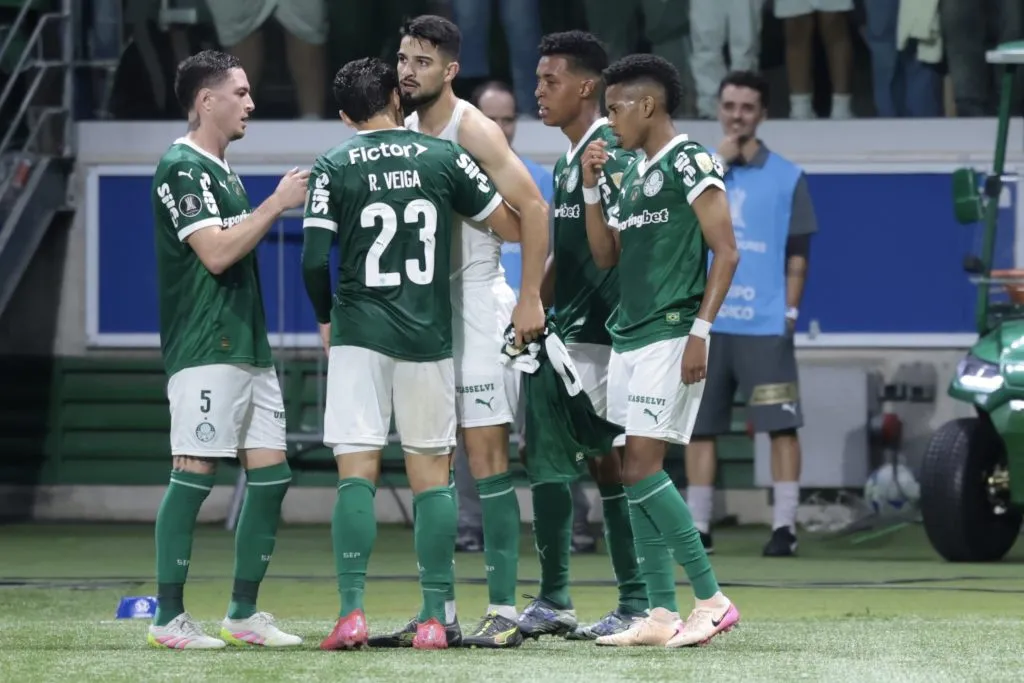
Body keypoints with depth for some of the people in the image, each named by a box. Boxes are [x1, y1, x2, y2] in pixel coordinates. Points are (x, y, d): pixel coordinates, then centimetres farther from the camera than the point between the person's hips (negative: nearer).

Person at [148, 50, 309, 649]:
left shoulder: (220, 170, 20)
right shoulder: (183, 168, -11)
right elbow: (215, 253, -19)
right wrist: (277, 204, -14)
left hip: (248, 347, 10)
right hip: (206, 350, -10)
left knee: (271, 474, 6)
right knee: (195, 473, -9)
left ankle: (244, 614, 12)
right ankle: (169, 617, -6)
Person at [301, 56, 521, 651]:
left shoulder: (333, 169, 0)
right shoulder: (444, 158, 3)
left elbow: (314, 260, -5)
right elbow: (514, 227, 8)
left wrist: (326, 320, 12)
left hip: (358, 334, -1)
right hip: (429, 336, 1)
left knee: (357, 473, -1)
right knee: (432, 475, 6)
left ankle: (353, 612, -11)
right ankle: (435, 619, 4)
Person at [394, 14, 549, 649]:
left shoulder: (473, 131, -12)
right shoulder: (403, 132, 10)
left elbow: (533, 208, -15)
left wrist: (531, 299, -19)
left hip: (477, 305, -7)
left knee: (487, 455, -8)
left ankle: (504, 609, -8)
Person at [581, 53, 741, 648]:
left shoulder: (689, 162, -9)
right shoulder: (633, 175, 17)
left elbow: (726, 251, -12)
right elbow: (606, 256, 20)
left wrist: (702, 330, -19)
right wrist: (592, 187, 9)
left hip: (670, 337, -9)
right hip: (629, 337, 9)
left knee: (642, 469, -14)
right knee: (636, 475, 6)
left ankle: (712, 599, -10)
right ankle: (662, 615, 7)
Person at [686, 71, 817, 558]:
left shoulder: (786, 178, 5)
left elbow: (797, 254, 6)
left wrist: (790, 310, -3)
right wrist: (715, 165, -10)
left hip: (765, 325, -2)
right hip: (704, 322, 2)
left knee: (781, 425, -9)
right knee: (700, 426, 6)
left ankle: (785, 526, -7)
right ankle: (697, 527, 12)